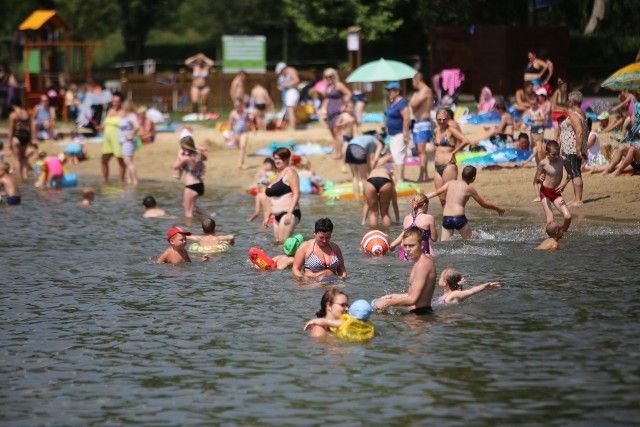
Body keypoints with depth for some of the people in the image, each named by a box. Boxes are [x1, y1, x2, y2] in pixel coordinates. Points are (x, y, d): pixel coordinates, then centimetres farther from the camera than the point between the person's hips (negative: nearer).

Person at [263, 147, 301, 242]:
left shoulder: (290, 172, -4)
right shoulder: (278, 174, 21)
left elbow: (296, 193, -13)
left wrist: (289, 213, -22)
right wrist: (267, 216, 22)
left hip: (288, 213, -9)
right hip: (278, 215, 9)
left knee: (283, 241, -19)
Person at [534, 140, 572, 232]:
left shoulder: (562, 160, -8)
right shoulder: (543, 163, -15)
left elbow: (570, 174, 8)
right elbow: (536, 179, -5)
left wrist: (564, 184, -7)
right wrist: (540, 179, -28)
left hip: (556, 193, 3)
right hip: (545, 192, -3)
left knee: (568, 217, -11)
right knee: (550, 220, -16)